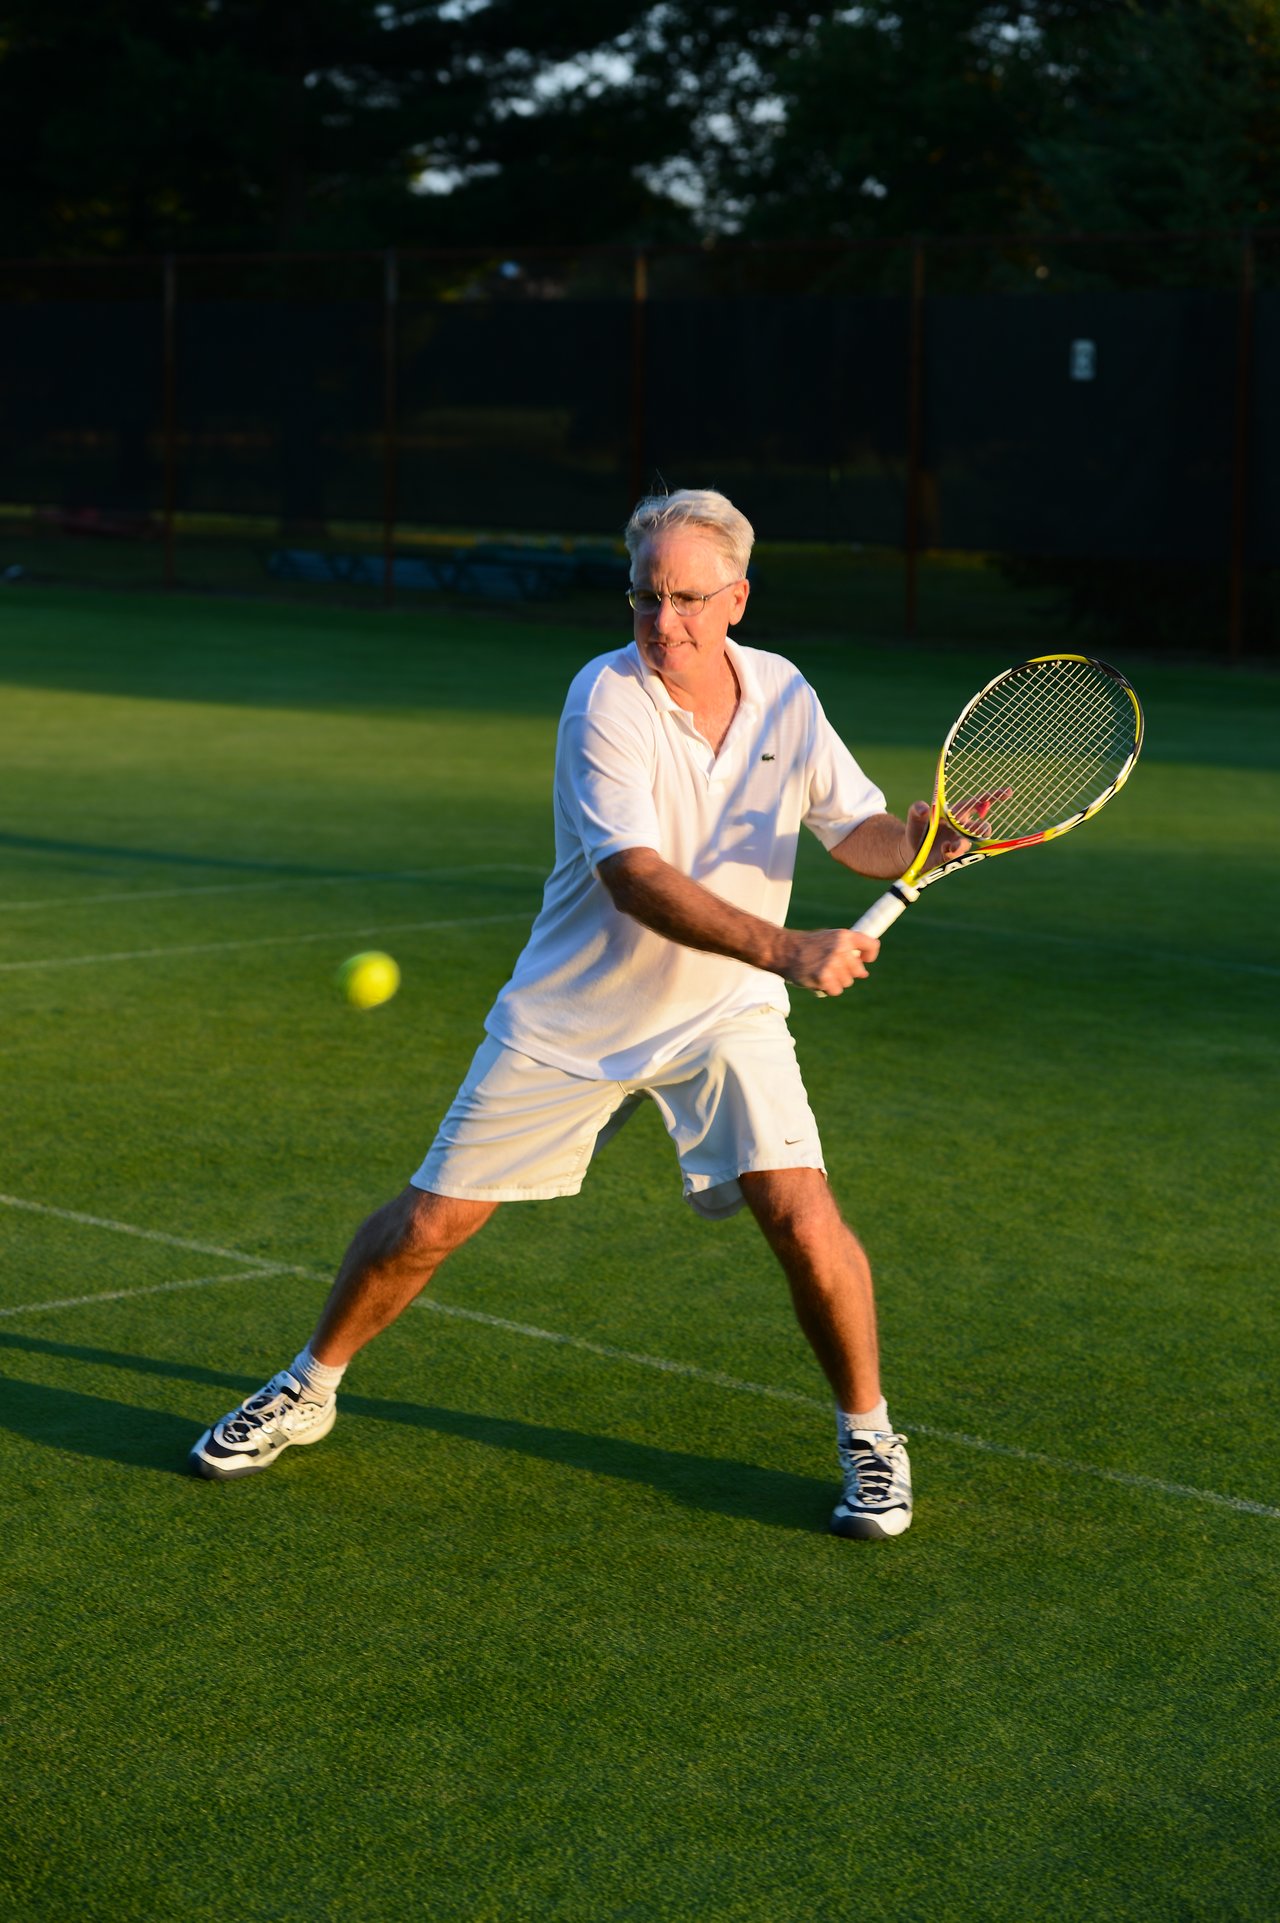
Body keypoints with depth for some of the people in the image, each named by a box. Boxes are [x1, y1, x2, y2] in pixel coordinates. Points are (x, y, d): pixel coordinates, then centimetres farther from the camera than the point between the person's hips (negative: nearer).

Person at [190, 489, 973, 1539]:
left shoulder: (784, 695, -5)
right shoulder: (608, 696, -21)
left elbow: (860, 831, 2)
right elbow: (635, 874, -31)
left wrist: (917, 838, -22)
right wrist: (786, 949, -41)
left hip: (726, 1017, 2)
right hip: (571, 1019, -2)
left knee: (802, 1215, -17)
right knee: (431, 1221, 3)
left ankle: (869, 1432, 6)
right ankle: (310, 1388, 29)